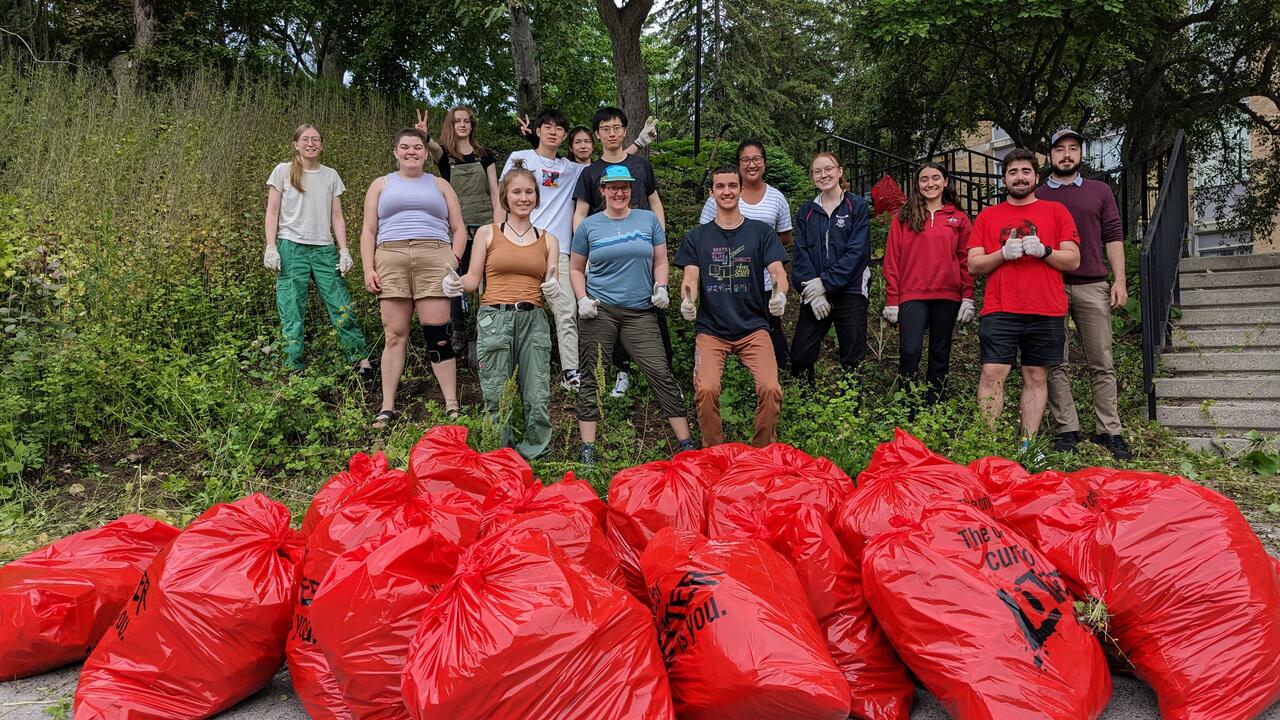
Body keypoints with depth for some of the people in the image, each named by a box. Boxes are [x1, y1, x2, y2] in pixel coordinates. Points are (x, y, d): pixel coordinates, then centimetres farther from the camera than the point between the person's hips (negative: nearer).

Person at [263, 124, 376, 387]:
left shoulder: (331, 175, 13)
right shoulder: (283, 171, 7)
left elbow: (337, 217, 12)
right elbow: (272, 213, 5)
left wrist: (344, 250, 1)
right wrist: (271, 247, -6)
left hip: (324, 249, 2)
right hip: (292, 247, -2)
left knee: (342, 309, -4)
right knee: (291, 313, -2)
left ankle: (363, 365, 0)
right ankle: (292, 372, 3)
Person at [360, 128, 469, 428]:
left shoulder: (439, 185, 20)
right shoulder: (381, 185, 20)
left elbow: (459, 229, 16)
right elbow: (369, 231, 13)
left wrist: (455, 258, -2)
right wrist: (368, 269, 0)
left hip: (433, 260, -1)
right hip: (391, 260, 1)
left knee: (438, 335, -7)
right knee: (394, 334, -4)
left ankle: (451, 404, -5)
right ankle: (387, 407, 0)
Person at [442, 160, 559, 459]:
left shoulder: (548, 240, 15)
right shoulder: (487, 233, 8)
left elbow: (551, 284, 13)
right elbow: (474, 279, 6)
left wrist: (554, 288, -9)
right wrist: (456, 285, -14)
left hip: (533, 320, 2)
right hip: (494, 319, -2)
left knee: (538, 398, -3)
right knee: (496, 397, -2)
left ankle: (531, 455, 14)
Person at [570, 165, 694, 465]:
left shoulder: (648, 220, 10)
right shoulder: (589, 226, 8)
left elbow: (660, 261, 13)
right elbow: (576, 268, 14)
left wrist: (661, 287, -4)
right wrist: (582, 299, -1)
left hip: (641, 313, 0)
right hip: (599, 311, 0)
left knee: (661, 374, -6)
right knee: (593, 377, 1)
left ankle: (686, 443, 0)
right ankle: (587, 448, 9)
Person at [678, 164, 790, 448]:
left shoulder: (761, 231, 8)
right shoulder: (696, 237, 10)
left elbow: (778, 272, -1)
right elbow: (690, 278, 0)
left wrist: (779, 295, -25)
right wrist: (687, 301, -23)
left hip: (753, 328, 0)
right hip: (711, 329, 0)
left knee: (770, 389, -19)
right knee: (706, 390, -22)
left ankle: (762, 451, 6)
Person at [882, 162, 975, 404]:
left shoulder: (959, 219, 11)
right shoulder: (903, 218, 8)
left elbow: (966, 260, 8)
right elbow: (892, 260, 4)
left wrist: (968, 297, -1)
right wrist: (891, 300, -2)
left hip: (947, 296, 2)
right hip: (912, 295, -2)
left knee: (940, 354, 7)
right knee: (910, 351, -14)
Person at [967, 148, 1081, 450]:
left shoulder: (1056, 211, 12)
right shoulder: (988, 216, 14)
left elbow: (1073, 260, 6)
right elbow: (973, 265, 8)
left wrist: (1043, 250, -11)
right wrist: (1003, 253, -9)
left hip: (1046, 311, 0)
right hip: (999, 311, 0)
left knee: (1036, 377, 3)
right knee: (992, 374, -8)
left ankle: (1027, 445, 7)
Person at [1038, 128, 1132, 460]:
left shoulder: (1100, 191, 16)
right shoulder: (1037, 197, 13)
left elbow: (1113, 236, 10)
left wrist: (1119, 280, -1)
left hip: (1092, 286, 1)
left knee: (1102, 364, 0)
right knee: (1056, 364, -1)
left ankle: (1108, 431, 5)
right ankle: (1067, 430, 5)